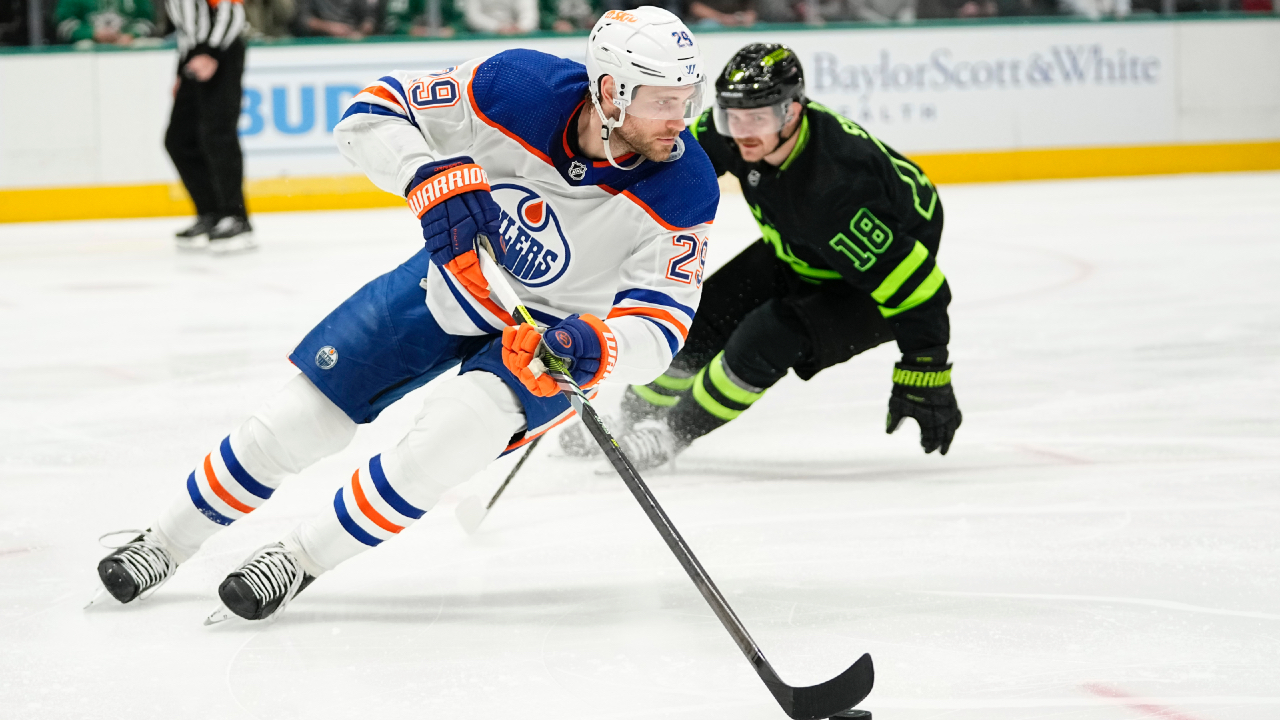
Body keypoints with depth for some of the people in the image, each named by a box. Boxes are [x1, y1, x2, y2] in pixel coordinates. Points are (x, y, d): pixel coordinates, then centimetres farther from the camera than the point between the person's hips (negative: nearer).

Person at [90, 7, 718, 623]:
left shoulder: (684, 191, -28)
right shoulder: (517, 88, -28)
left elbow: (660, 324, -24)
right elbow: (373, 113, -18)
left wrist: (596, 347, -46)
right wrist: (434, 178, -35)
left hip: (558, 328, -2)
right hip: (458, 276, 2)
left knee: (463, 423, -30)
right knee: (307, 412, 1)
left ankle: (300, 559, -12)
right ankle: (166, 542, 25)